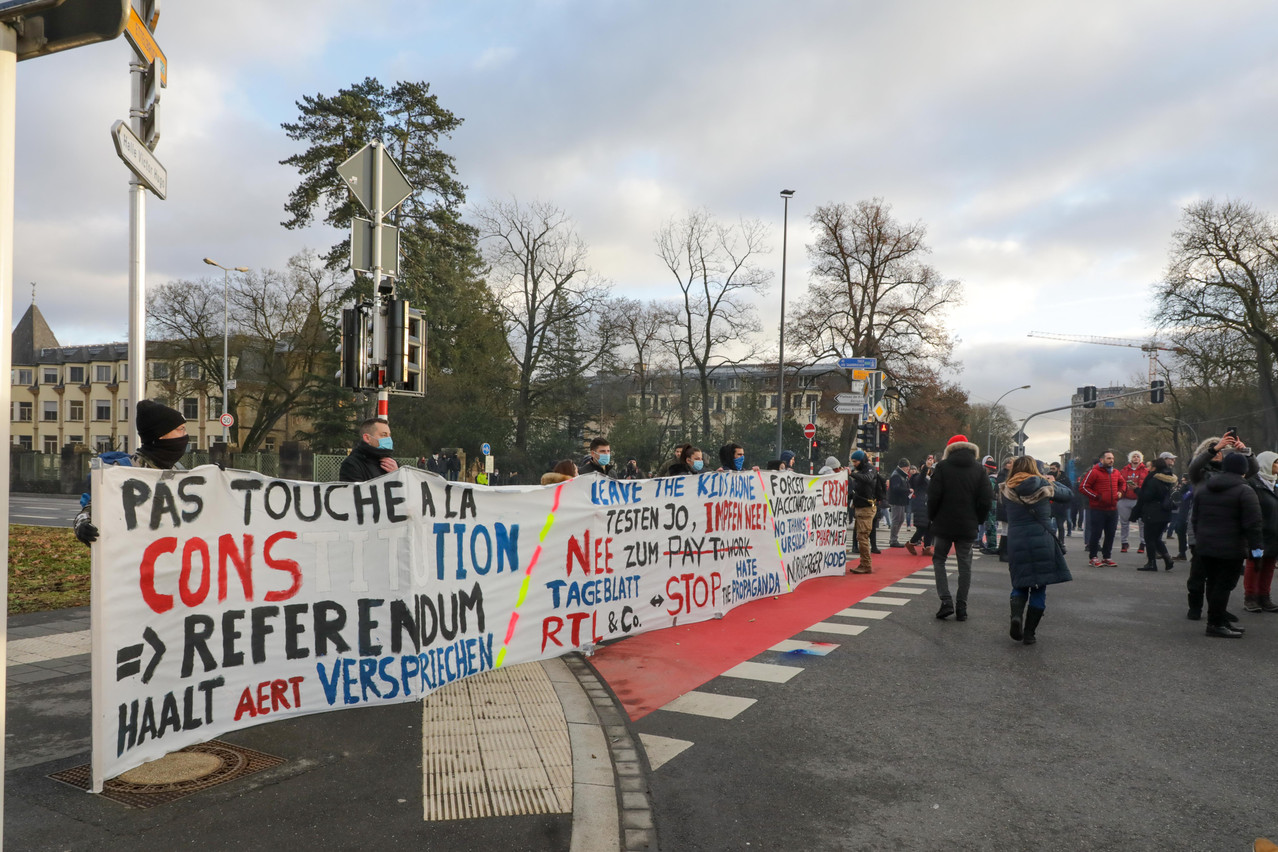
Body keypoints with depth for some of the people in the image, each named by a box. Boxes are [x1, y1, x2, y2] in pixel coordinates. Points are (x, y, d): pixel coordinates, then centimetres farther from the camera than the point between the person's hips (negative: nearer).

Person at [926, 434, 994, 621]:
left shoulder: (942, 467, -5)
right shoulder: (979, 470, 3)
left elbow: (933, 496, -10)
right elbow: (986, 499, -1)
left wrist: (931, 517, 4)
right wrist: (976, 520, 10)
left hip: (943, 524, -2)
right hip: (968, 527, 2)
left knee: (939, 559, 10)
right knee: (964, 565, 8)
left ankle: (946, 601, -4)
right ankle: (961, 608, 9)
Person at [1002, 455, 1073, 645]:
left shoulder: (1007, 490, 2)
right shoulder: (1044, 485, 0)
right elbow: (1067, 494, 13)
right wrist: (1052, 481, 32)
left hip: (1016, 542, 1)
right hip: (1042, 541, -1)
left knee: (1020, 584, 15)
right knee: (1039, 588, 9)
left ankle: (1016, 615, -14)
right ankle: (1029, 632, 9)